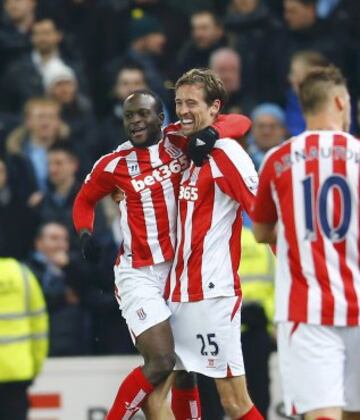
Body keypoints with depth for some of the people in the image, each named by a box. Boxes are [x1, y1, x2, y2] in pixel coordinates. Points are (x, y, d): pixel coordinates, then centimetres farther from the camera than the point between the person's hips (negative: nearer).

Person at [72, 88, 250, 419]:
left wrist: (212, 132, -23)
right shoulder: (114, 165, -2)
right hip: (139, 275, -4)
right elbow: (85, 200, 16)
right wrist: (85, 234, -3)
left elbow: (239, 123, -4)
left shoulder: (180, 140, 0)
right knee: (161, 362, -19)